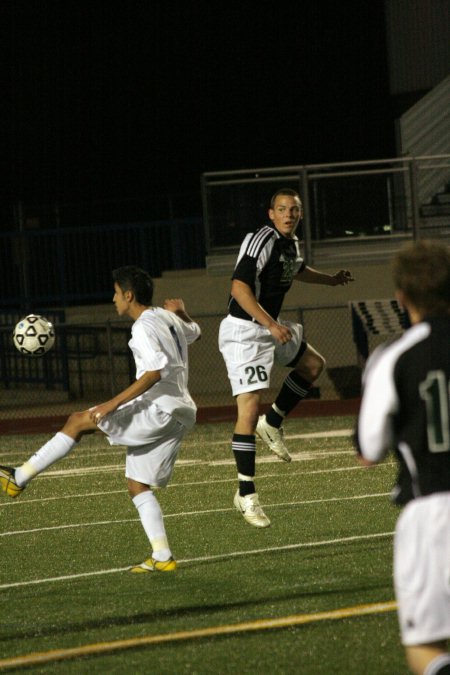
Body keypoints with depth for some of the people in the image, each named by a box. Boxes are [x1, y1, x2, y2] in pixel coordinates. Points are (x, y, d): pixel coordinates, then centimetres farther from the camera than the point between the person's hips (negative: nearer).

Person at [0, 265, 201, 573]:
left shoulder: (144, 327, -12)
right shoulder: (169, 319, 17)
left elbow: (155, 371, -25)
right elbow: (193, 331, 40)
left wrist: (114, 403, -25)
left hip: (160, 409, -9)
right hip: (180, 414, 9)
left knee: (79, 421, -4)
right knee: (138, 486, 11)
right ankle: (162, 557, 4)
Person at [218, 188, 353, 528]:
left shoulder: (291, 243, 9)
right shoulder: (263, 240, -20)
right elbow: (239, 287, -30)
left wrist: (330, 280, 42)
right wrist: (271, 324, -37)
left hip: (270, 327, 10)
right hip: (243, 330, -10)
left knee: (313, 364, 23)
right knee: (249, 408, -15)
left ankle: (272, 424, 25)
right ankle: (246, 493, -14)